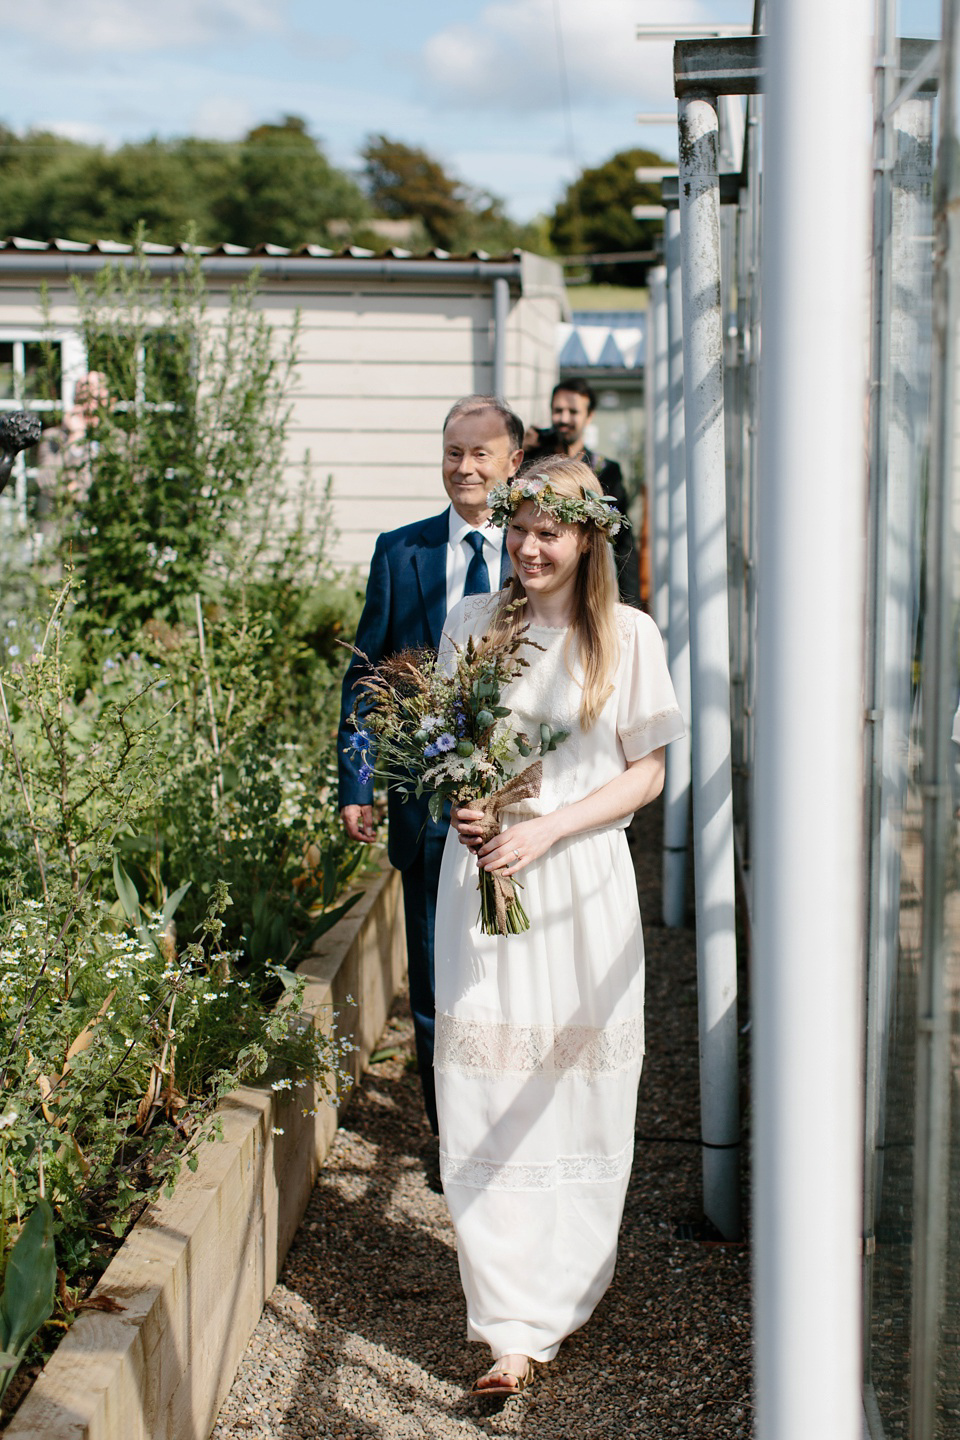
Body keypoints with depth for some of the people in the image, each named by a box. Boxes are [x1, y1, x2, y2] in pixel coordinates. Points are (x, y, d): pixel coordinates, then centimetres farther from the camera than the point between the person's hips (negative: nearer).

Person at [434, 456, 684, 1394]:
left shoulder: (628, 636, 0)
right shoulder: (472, 621, 6)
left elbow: (645, 773, 1)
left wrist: (547, 828, -12)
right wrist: (462, 805, -7)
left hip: (582, 881, -1)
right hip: (483, 869, 1)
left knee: (576, 1090, 3)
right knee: (487, 1095, -3)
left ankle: (571, 1280, 23)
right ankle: (515, 1327, 3)